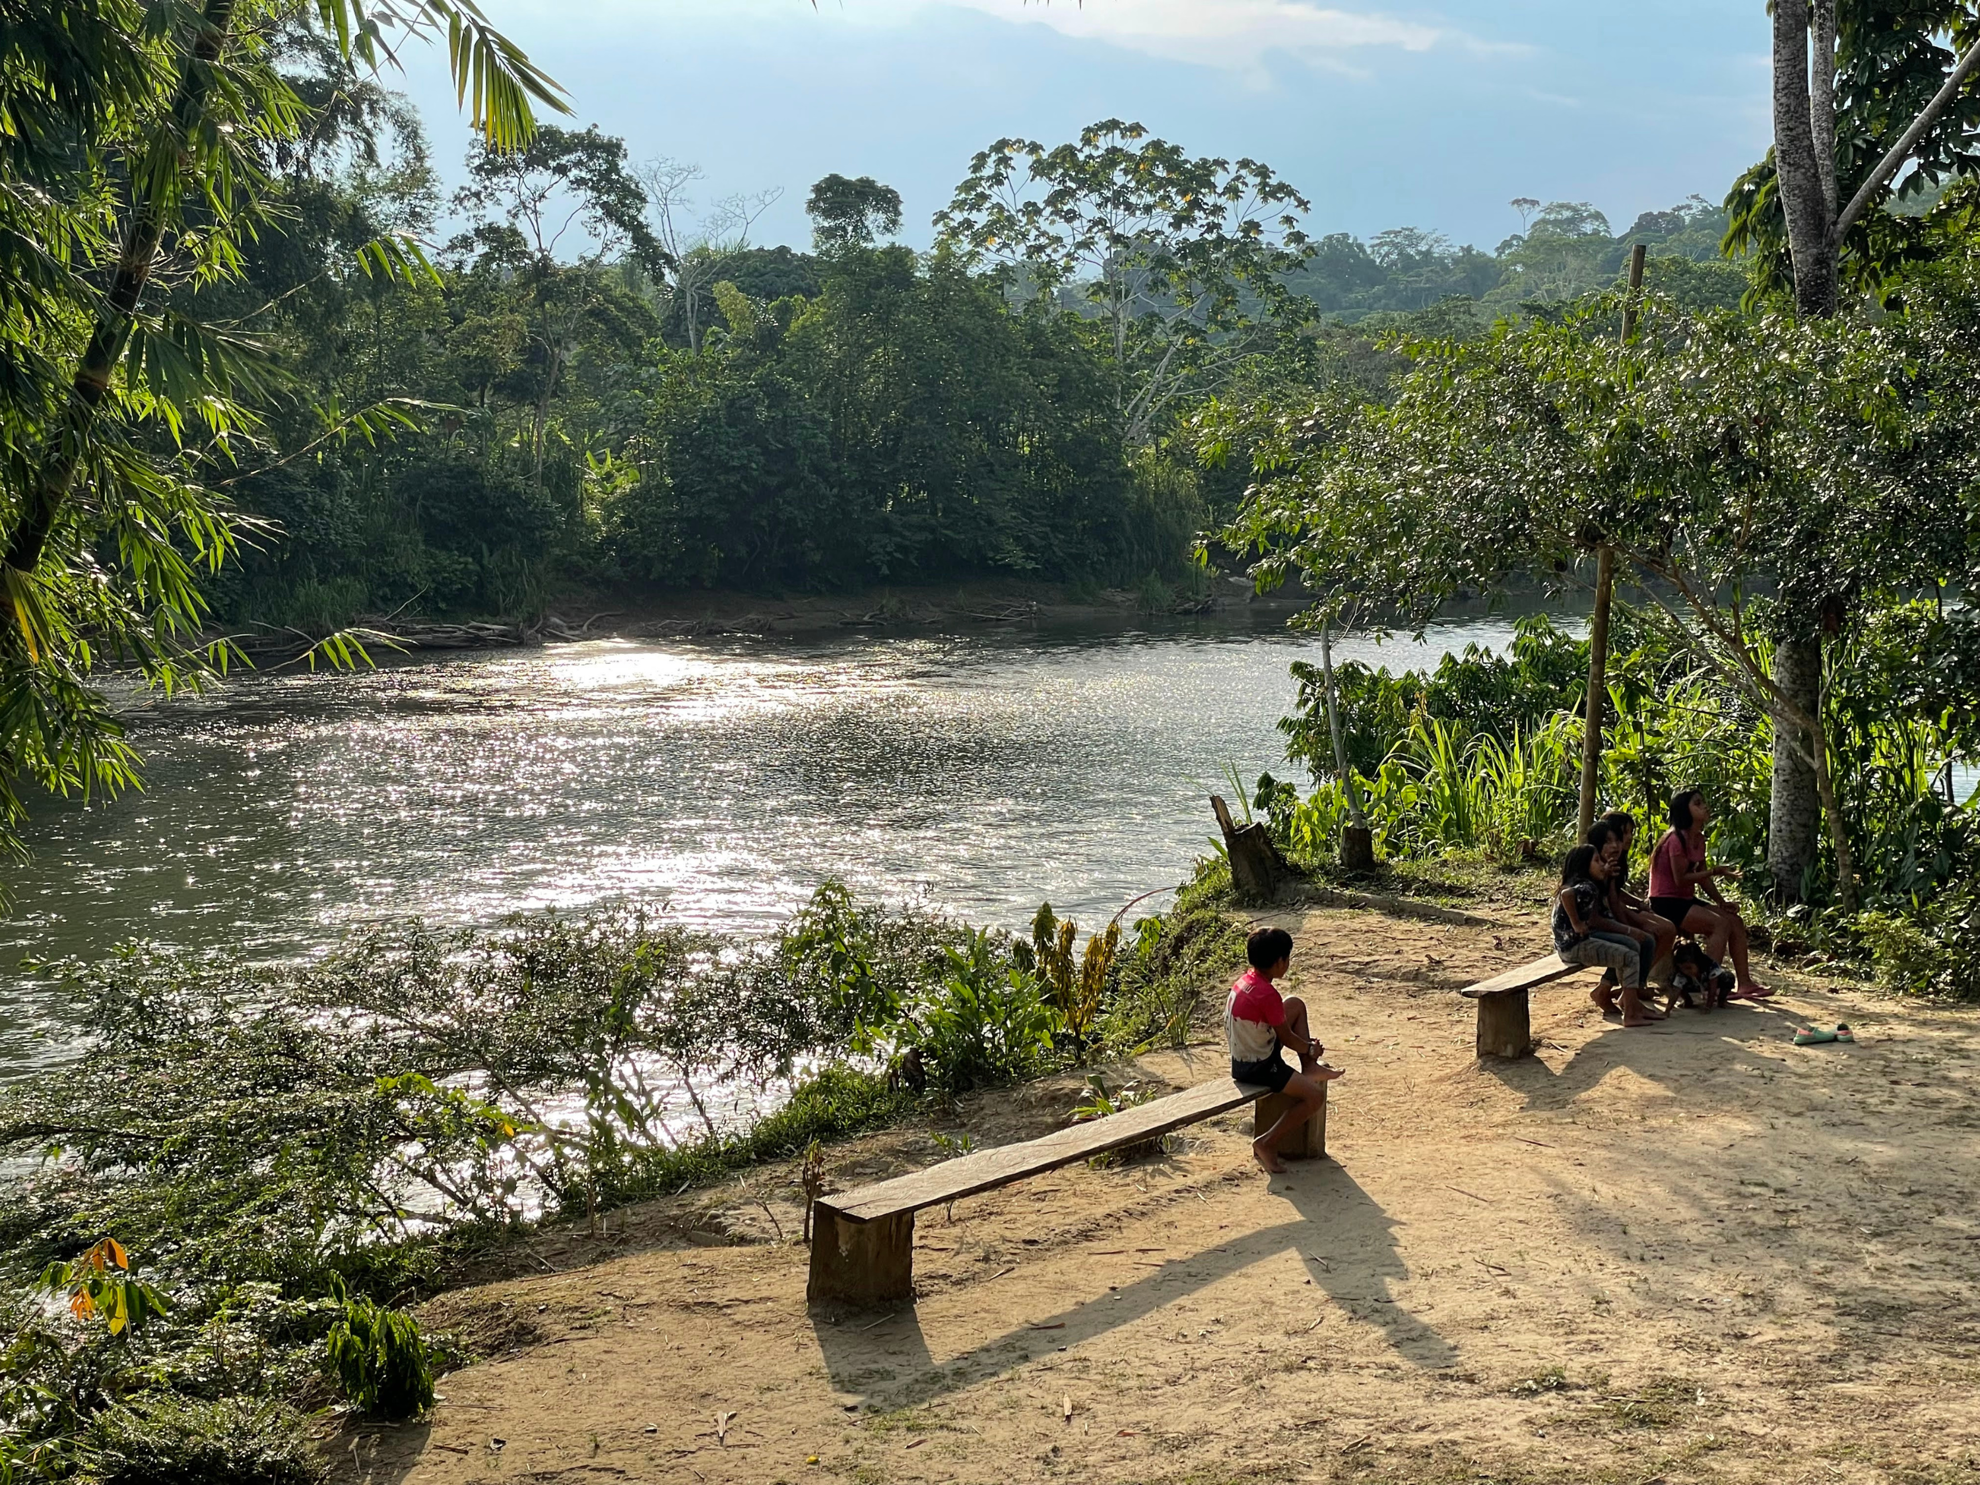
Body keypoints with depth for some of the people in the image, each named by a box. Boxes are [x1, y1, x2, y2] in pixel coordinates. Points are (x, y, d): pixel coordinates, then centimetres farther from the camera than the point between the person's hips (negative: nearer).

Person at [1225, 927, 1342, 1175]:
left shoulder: (1246, 979, 2)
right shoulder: (1267, 994, -26)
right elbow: (1286, 1037, -13)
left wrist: (1306, 1046, 17)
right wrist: (1311, 1049, 6)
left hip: (1242, 1054, 9)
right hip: (1256, 1068, -9)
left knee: (1296, 1004, 16)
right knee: (1314, 1097, -9)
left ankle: (1309, 1069, 17)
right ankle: (1267, 1144, -5)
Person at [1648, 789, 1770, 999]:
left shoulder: (1699, 839, 12)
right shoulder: (1677, 839, -16)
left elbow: (1702, 877, 12)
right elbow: (1680, 879, -22)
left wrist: (1720, 901, -1)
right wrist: (1715, 872, -25)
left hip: (1686, 901, 9)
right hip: (1667, 903, -9)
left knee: (1736, 920, -1)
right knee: (1721, 923, -23)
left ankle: (1743, 982, -3)